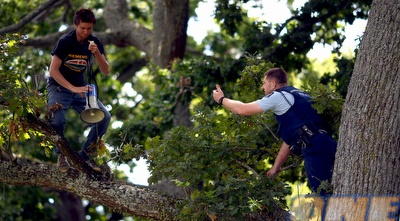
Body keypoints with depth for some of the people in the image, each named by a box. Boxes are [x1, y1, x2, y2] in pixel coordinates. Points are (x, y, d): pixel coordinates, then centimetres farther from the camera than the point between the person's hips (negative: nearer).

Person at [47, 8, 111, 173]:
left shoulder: (94, 42, -2)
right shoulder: (65, 41, -16)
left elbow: (106, 71, -8)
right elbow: (53, 70, -23)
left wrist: (96, 53, -27)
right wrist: (74, 89, -33)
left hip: (80, 88, 5)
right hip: (59, 87, -5)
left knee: (104, 117, -15)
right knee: (57, 120, -33)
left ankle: (85, 155, 1)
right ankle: (61, 155, -5)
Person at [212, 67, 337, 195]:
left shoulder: (278, 96, 3)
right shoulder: (296, 96, 30)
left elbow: (242, 109, 6)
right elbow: (290, 138, 31)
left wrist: (221, 99, 24)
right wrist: (276, 167, 33)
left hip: (314, 149, -9)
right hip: (326, 145, 9)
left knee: (321, 195, -14)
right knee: (321, 194, 8)